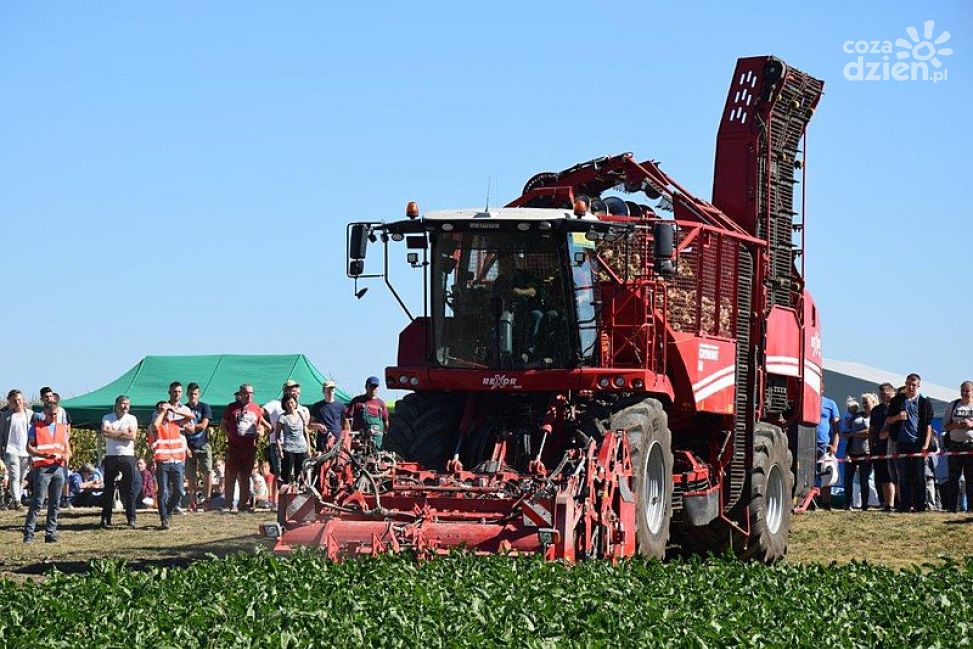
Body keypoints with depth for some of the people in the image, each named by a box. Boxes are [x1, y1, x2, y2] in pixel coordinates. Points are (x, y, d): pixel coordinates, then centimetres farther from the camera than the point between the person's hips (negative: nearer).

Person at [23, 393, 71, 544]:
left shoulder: (62, 428, 16)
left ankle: (50, 533, 9)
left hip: (58, 468, 4)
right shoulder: (36, 427, 4)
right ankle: (28, 533, -5)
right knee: (37, 502, -9)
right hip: (42, 468, -4)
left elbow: (67, 448, 17)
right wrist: (45, 455, -18)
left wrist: (66, 456, -7)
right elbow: (29, 447, -3)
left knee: (55, 503, 4)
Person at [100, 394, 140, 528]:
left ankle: (131, 518, 3)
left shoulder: (132, 419, 6)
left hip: (128, 457, 0)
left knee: (130, 488, -2)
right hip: (111, 456, 0)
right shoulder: (107, 418, 6)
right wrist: (123, 433, -9)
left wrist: (114, 433, -9)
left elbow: (132, 436, -9)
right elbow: (105, 432, -13)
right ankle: (105, 518, 10)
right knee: (108, 488, 4)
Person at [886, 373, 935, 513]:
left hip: (918, 443, -2)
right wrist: (897, 417, -9)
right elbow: (888, 420, 14)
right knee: (903, 476, 2)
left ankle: (919, 505, 1)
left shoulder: (924, 403, 5)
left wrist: (926, 444, -6)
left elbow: (928, 425, 3)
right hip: (902, 443, 2)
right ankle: (905, 505, 4)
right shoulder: (897, 400, 11)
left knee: (918, 476, -2)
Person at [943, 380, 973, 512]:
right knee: (953, 477, 1)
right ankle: (951, 506, 2)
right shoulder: (953, 406, 13)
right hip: (955, 445, 2)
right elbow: (945, 426, 10)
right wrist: (955, 425, -10)